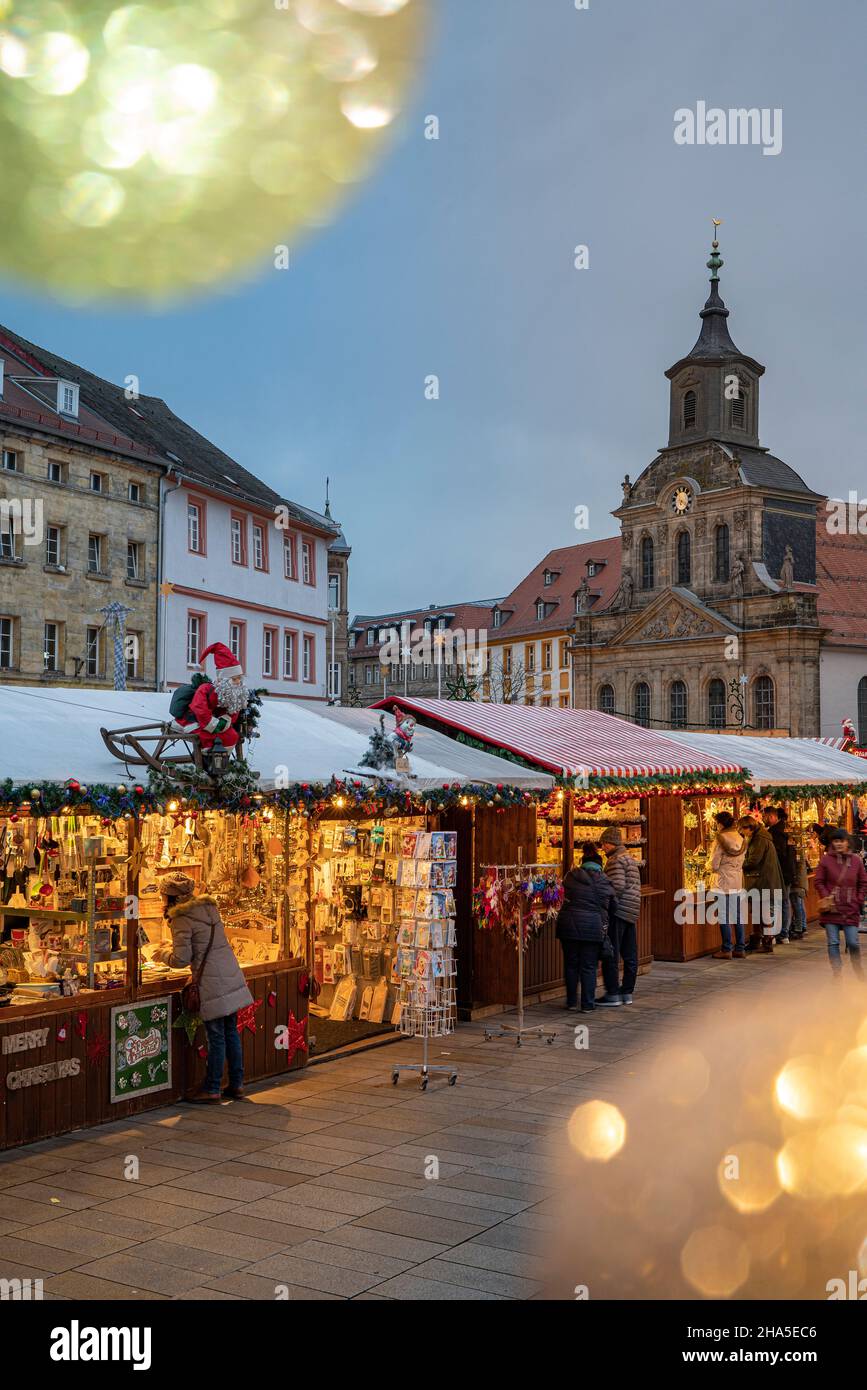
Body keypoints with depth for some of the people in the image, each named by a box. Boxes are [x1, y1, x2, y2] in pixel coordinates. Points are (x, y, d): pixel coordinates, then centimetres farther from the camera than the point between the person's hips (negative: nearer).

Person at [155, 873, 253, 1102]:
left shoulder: (182, 920, -12)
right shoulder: (209, 907, 12)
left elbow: (181, 959, -12)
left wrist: (164, 954, 7)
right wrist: (173, 947, 25)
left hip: (212, 984, -7)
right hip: (232, 977, 8)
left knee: (216, 1037, -1)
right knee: (231, 1032, 14)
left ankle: (212, 1089, 9)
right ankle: (237, 1084, 20)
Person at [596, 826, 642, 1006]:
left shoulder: (616, 860, -11)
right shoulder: (630, 859, 19)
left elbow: (617, 887, -21)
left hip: (619, 911, -10)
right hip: (632, 912, 10)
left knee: (611, 955, -4)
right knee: (630, 955, 11)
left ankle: (613, 994, -3)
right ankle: (627, 992, 16)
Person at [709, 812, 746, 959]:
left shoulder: (720, 840, -13)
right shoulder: (740, 840, 6)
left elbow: (714, 865, -12)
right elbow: (741, 861, 11)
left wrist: (713, 869, 8)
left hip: (724, 882, -6)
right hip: (738, 882, 6)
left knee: (724, 918, -1)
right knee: (738, 916, 11)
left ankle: (726, 950, 2)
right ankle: (740, 948, 15)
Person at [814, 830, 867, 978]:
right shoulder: (826, 859, -1)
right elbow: (819, 882, 4)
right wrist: (826, 897, -9)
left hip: (851, 909, 0)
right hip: (831, 909, 0)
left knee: (853, 943, -1)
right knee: (833, 943, 2)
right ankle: (837, 974, 11)